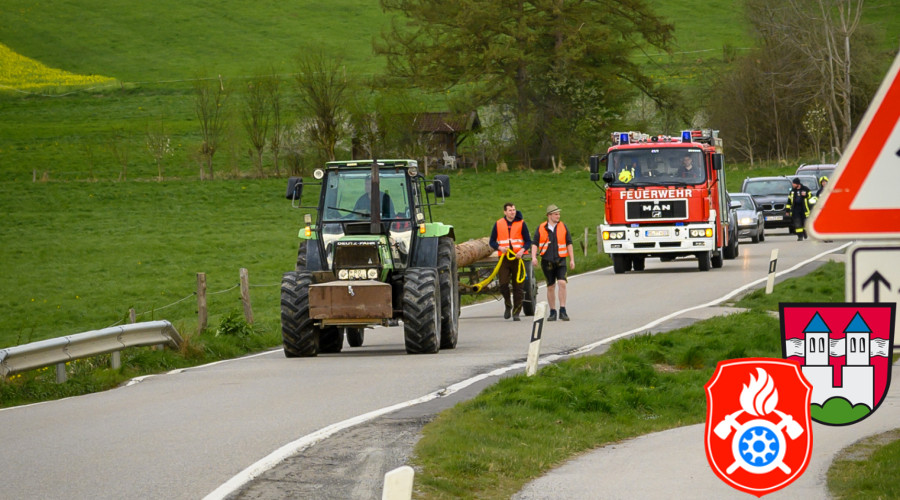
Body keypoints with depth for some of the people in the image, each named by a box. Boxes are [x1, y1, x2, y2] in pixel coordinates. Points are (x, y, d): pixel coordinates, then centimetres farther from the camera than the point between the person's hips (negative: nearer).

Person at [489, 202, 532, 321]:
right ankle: (508, 306, 18)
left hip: (518, 258, -1)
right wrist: (499, 247, -12)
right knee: (503, 284, -9)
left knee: (518, 286, -2)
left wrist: (522, 250, -15)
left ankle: (516, 313, 6)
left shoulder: (521, 223, 4)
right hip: (504, 258, 1)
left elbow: (528, 241, 4)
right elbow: (492, 242, 9)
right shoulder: (498, 224, 7)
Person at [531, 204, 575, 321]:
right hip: (547, 262, 0)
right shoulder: (541, 228, 3)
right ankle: (552, 312, 15)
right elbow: (534, 244, 3)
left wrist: (572, 260, 7)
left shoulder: (563, 227, 5)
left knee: (562, 283, -16)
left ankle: (562, 311, -13)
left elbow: (569, 244, 10)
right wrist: (534, 257, -13)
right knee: (551, 287, 5)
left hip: (560, 261, 0)